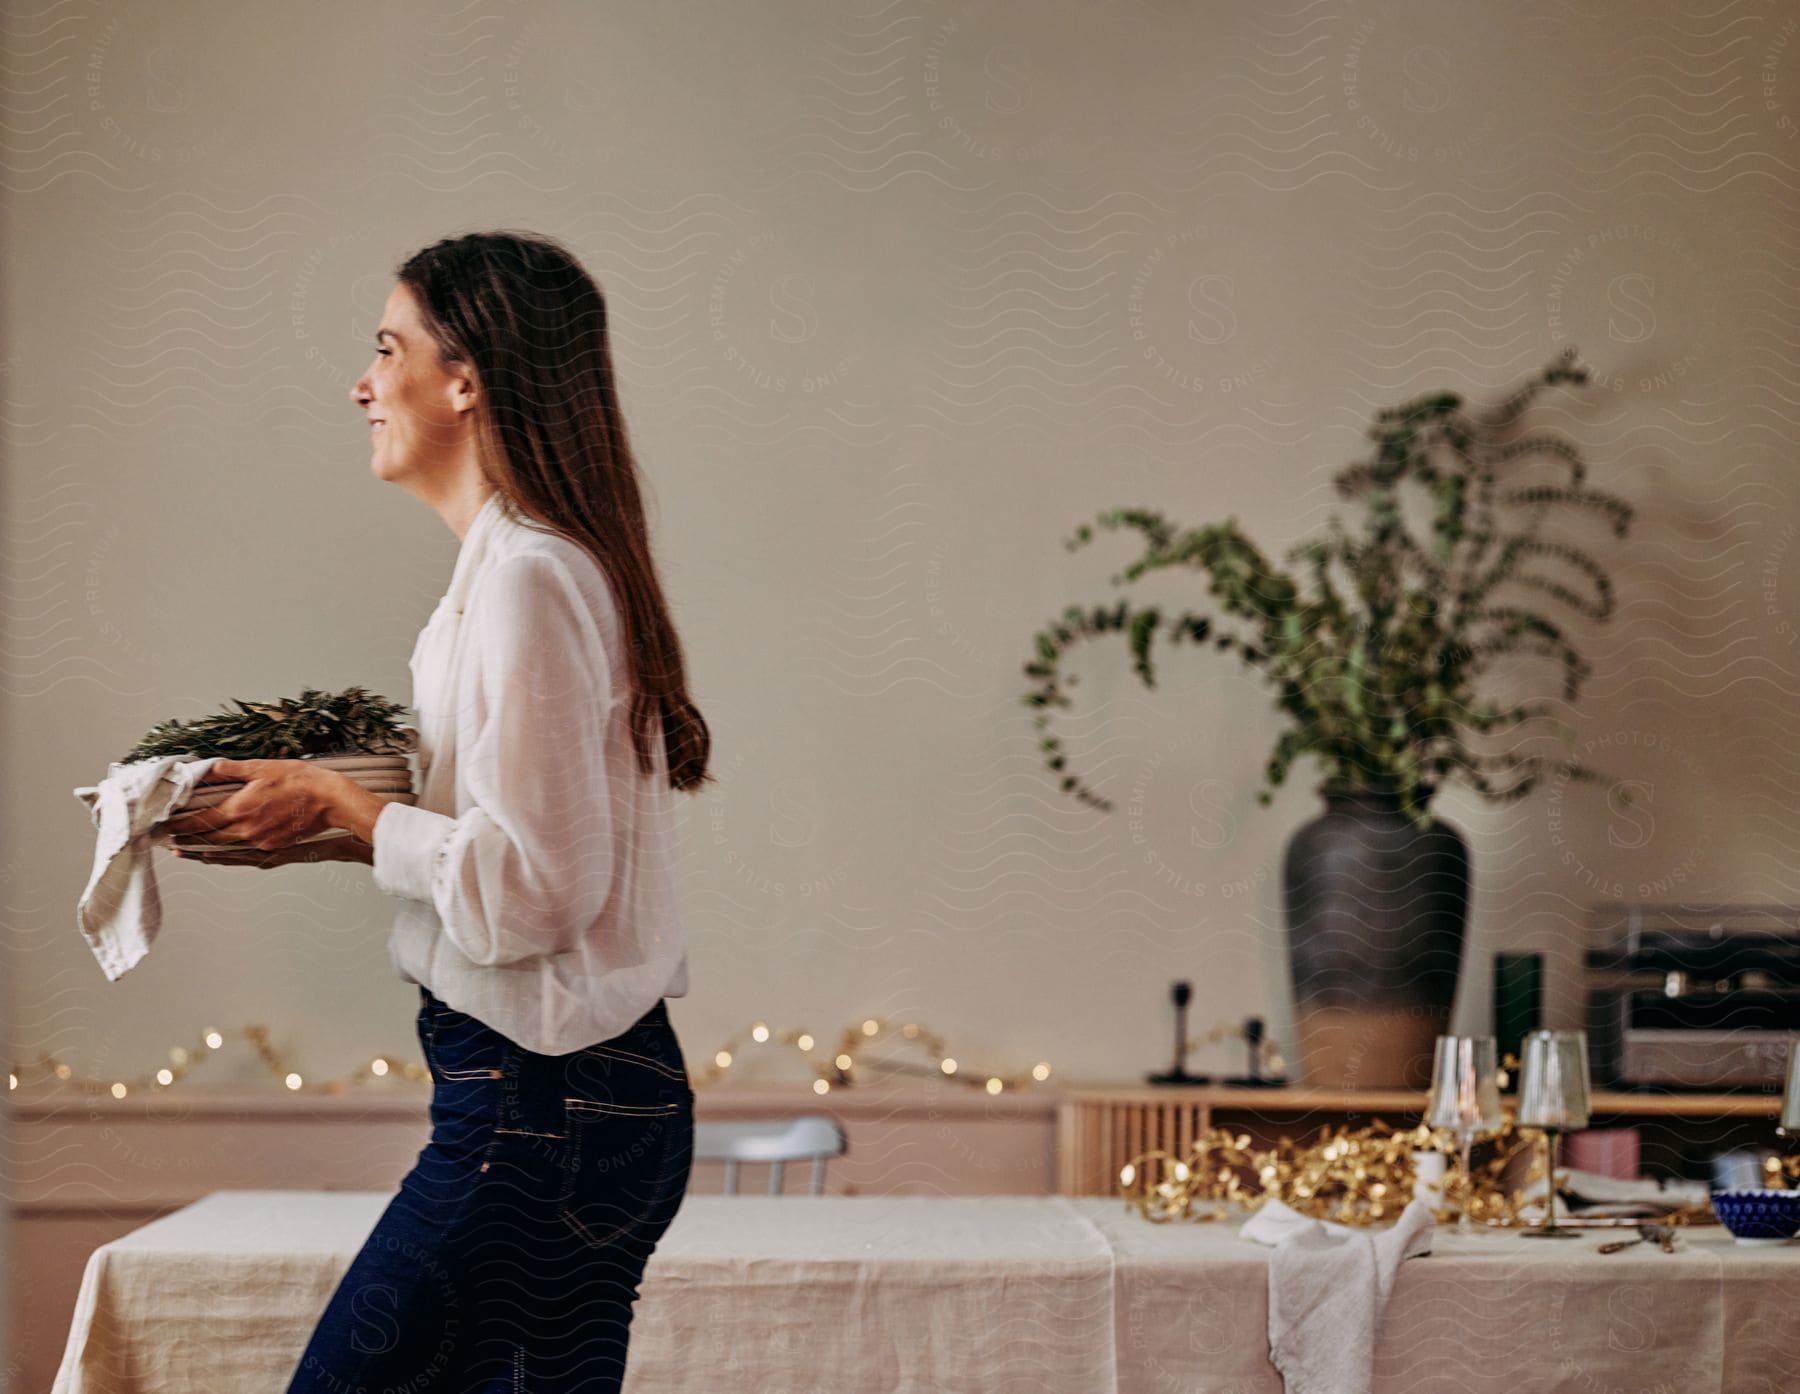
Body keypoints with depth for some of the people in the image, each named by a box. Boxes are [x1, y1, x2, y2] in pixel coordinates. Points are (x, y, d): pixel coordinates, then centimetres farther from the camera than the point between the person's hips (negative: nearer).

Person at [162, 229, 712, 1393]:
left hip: (541, 1110, -10)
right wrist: (331, 833, 10)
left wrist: (340, 804, -9)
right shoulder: (520, 564, 15)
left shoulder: (529, 579, -16)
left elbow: (530, 889, -21)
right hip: (590, 1091, 10)